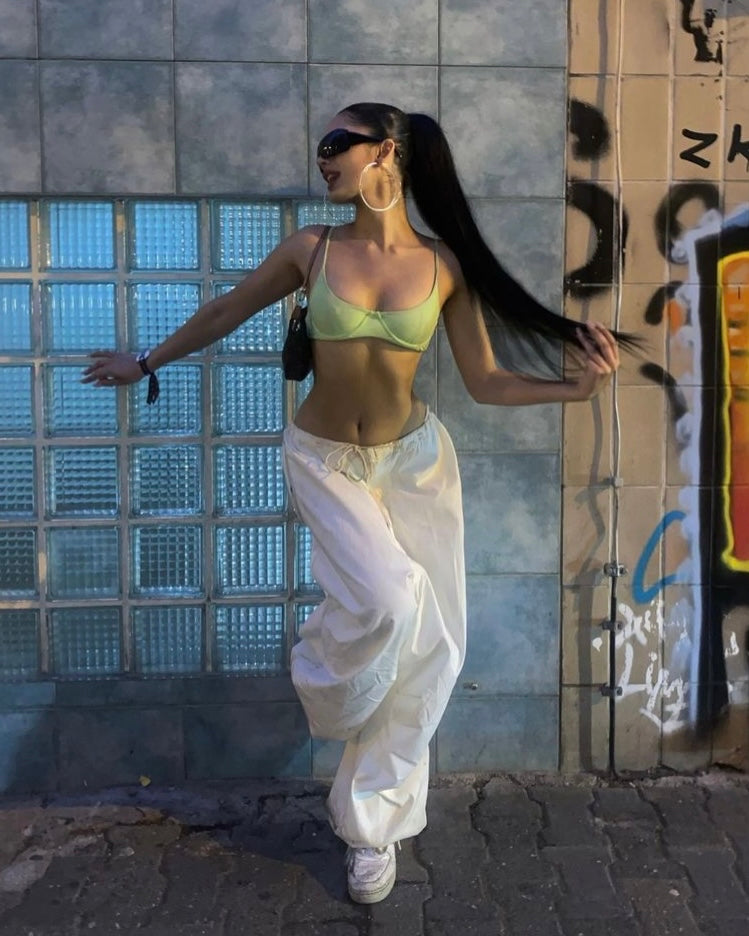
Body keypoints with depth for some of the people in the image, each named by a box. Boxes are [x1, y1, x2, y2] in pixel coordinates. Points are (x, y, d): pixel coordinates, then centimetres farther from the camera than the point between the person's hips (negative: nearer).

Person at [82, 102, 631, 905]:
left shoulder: (444, 265, -6)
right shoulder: (312, 250, -7)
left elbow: (485, 383, -2)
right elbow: (225, 311, 8)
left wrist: (575, 388, -17)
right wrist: (147, 363, 18)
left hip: (414, 457, 2)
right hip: (324, 459, -1)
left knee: (425, 644, 3)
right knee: (389, 602, -25)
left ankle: (372, 821, 25)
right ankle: (320, 671, 14)